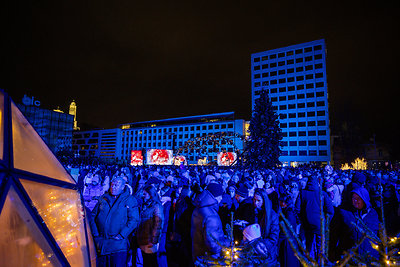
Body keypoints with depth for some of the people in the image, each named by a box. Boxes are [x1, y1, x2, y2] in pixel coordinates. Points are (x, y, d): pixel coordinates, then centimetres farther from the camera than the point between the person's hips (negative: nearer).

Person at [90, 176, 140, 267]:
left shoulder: (130, 200, -3)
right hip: (100, 244, 4)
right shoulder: (104, 198, 10)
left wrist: (121, 235, -14)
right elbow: (93, 216, 14)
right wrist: (95, 234, 4)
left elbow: (133, 220, -8)